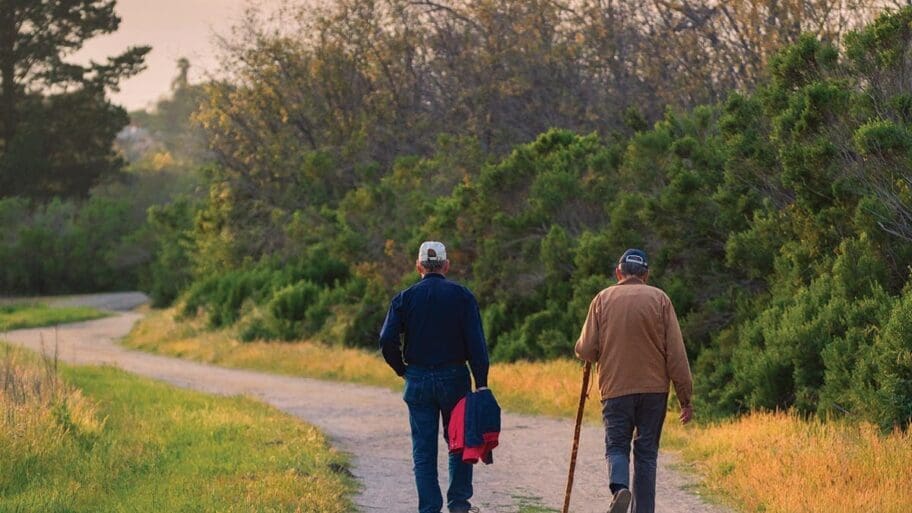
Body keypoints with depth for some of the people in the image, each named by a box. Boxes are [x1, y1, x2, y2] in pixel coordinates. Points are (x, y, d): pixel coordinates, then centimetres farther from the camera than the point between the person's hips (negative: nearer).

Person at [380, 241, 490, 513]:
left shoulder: (404, 298, 0)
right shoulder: (461, 296, -2)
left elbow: (387, 340, -8)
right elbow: (476, 342, -8)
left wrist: (403, 370, 7)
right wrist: (481, 383, -8)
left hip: (418, 381, 1)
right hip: (454, 378, -1)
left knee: (423, 449, 5)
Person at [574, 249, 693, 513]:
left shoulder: (603, 299, 3)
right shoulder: (659, 299, 1)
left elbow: (586, 350, -1)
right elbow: (676, 353, -3)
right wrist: (685, 398, -1)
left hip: (615, 388, 0)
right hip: (654, 388, 0)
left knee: (616, 446, 7)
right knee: (646, 453, 9)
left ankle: (619, 487, -22)